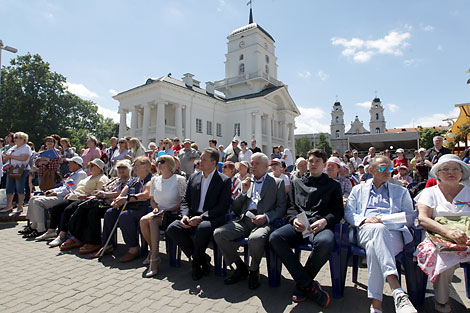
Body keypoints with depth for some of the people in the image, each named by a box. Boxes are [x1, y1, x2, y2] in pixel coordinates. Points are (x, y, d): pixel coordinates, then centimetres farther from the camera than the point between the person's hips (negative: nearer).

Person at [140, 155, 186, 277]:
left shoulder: (179, 179, -4)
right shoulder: (155, 179, 14)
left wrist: (167, 211, -16)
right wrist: (155, 208, 0)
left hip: (173, 214, -5)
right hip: (159, 213, 5)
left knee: (152, 220, -31)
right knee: (143, 220, -24)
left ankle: (154, 261, -26)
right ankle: (153, 251, -3)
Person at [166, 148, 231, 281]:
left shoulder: (224, 181, -3)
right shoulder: (193, 177, 13)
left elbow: (223, 207, -10)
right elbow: (185, 200, 14)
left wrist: (201, 217, -20)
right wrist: (185, 215, -8)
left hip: (212, 219, -5)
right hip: (193, 217, 5)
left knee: (203, 228, -36)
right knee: (172, 228, -19)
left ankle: (196, 261, -5)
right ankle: (202, 259, -3)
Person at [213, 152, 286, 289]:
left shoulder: (277, 182, 12)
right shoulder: (246, 182, 22)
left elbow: (281, 208, 3)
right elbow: (235, 208, 18)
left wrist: (266, 217, -14)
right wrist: (243, 192, 3)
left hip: (264, 222, -4)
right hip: (244, 220, 5)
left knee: (255, 239, -37)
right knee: (218, 233, -19)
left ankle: (254, 271, -3)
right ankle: (241, 268, 2)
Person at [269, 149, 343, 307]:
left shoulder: (333, 185, 22)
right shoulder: (297, 182, 26)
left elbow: (338, 211, 12)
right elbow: (290, 206, 18)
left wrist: (325, 220, -10)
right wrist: (294, 219, -5)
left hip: (321, 225, -2)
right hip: (298, 225, 2)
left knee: (325, 242, -39)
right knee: (275, 237, -29)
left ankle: (302, 284, -11)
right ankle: (309, 285, -17)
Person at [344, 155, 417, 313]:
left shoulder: (401, 191, 29)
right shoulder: (358, 189, 27)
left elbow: (410, 217, 15)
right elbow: (348, 213, 15)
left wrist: (386, 220, -6)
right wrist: (365, 219, -7)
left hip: (392, 233, 1)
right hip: (365, 231, 0)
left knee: (373, 247, -38)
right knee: (378, 229, -40)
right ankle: (397, 292, -50)